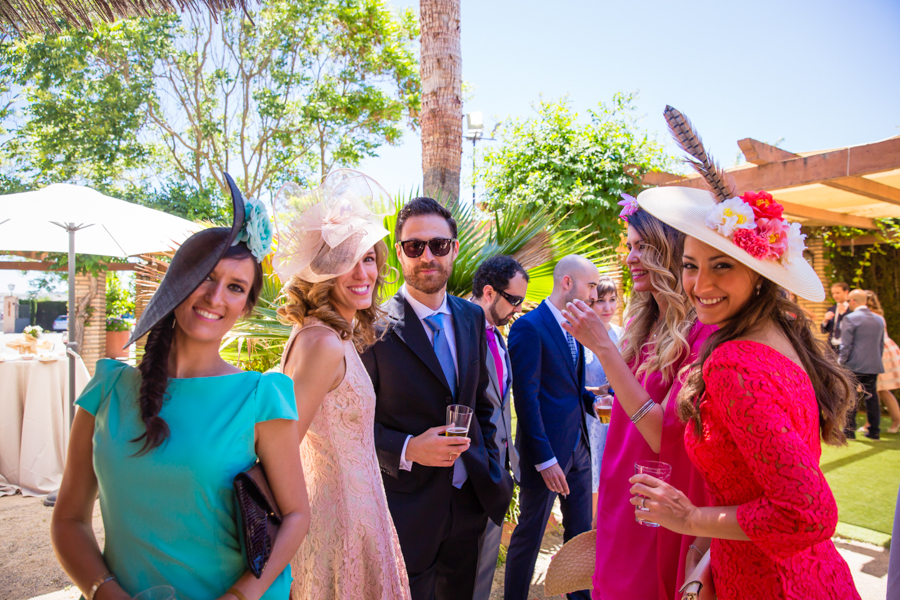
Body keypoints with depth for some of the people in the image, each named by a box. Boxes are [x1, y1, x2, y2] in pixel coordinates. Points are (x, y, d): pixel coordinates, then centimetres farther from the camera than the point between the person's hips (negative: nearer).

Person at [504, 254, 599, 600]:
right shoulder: (529, 328, -16)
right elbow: (526, 398, -18)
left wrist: (592, 402, -2)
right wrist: (545, 459, -19)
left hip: (577, 448, 8)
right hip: (547, 450, -8)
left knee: (580, 533, 19)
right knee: (529, 536, 8)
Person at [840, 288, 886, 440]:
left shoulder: (850, 318, -10)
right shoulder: (879, 319, 11)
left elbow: (845, 345, -12)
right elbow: (881, 345, 17)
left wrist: (842, 364, -5)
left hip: (854, 365, -6)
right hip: (874, 365, 6)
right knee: (872, 397, 11)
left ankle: (849, 430, 2)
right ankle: (874, 431, 15)